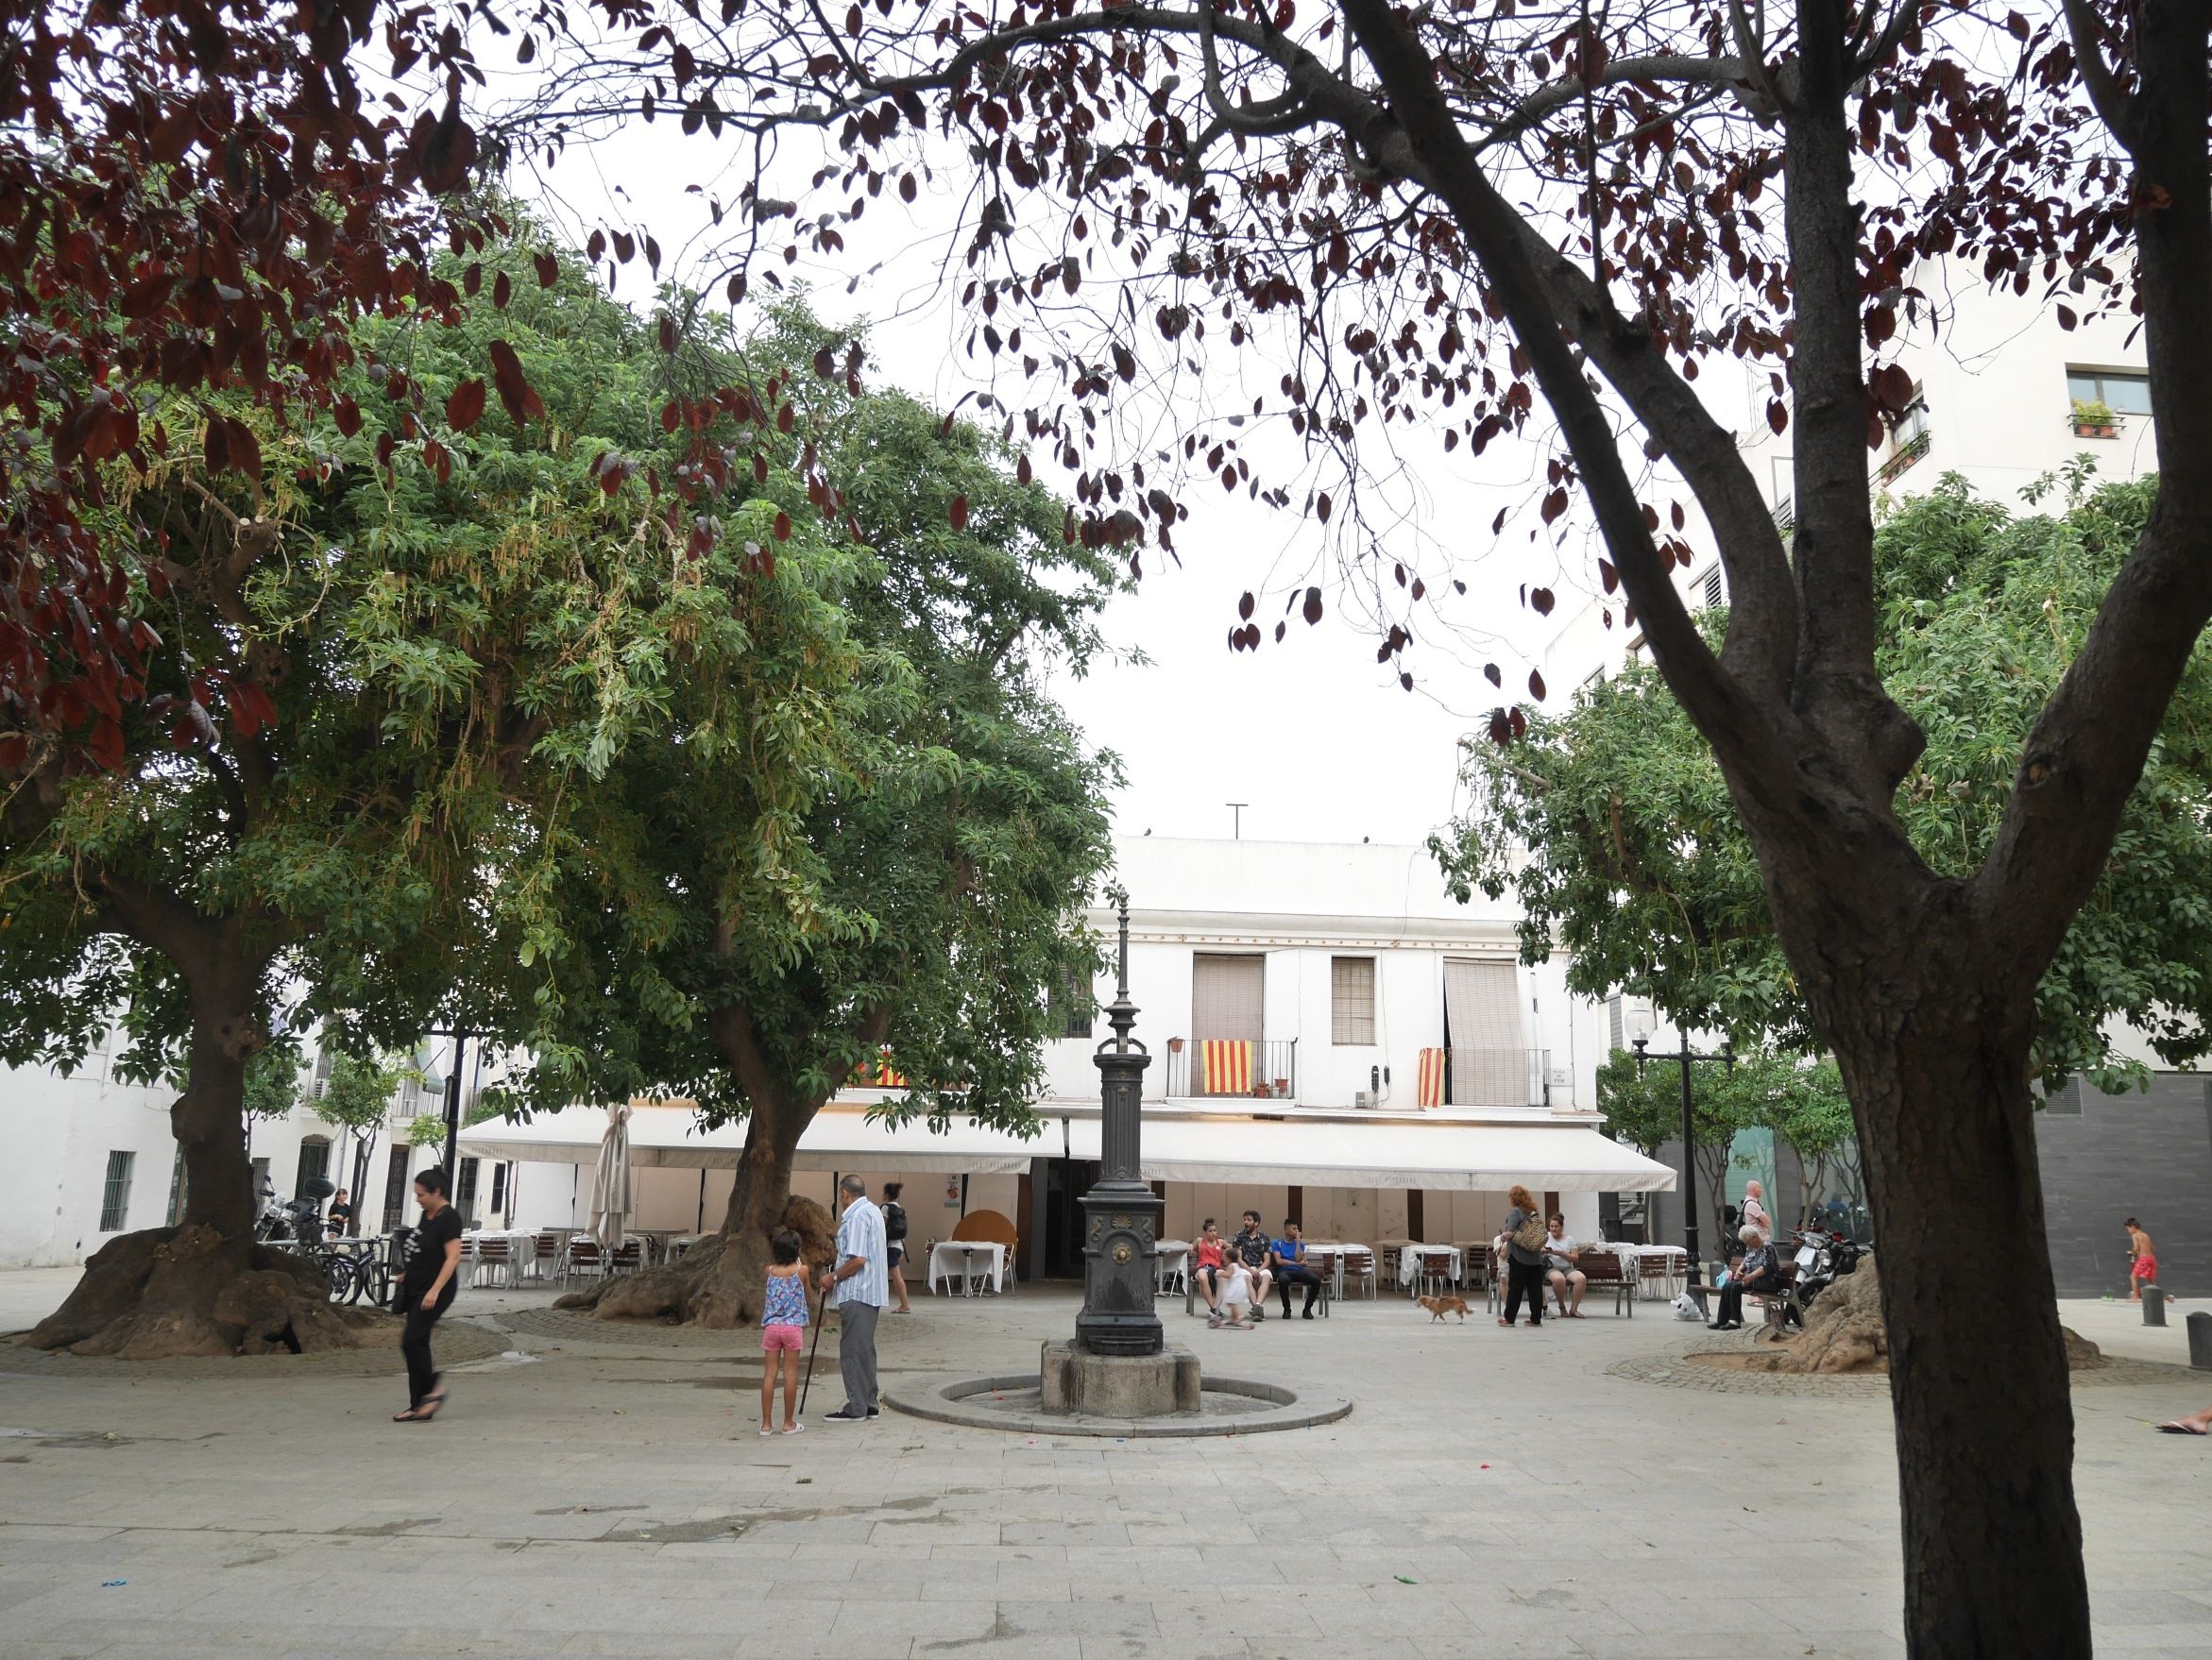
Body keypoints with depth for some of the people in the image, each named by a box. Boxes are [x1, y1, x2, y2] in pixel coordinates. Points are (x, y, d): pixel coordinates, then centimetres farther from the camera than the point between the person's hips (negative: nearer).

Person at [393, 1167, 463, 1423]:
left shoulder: (449, 1217, -16)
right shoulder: (427, 1214, 10)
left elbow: (453, 1258, -21)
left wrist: (435, 1291, -27)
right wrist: (408, 1274, 21)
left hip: (435, 1291, -9)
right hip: (417, 1288, 9)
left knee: (412, 1341, -13)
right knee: (417, 1344, 8)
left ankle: (433, 1388, 4)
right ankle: (421, 1407, 11)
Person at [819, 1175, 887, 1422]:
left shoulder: (856, 1217, -17)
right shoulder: (873, 1211, 15)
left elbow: (858, 1259, -22)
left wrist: (833, 1277, -11)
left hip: (856, 1293, -10)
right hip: (871, 1292, 10)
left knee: (852, 1350, -5)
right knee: (865, 1349, 16)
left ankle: (856, 1408, -2)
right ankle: (869, 1403, 21)